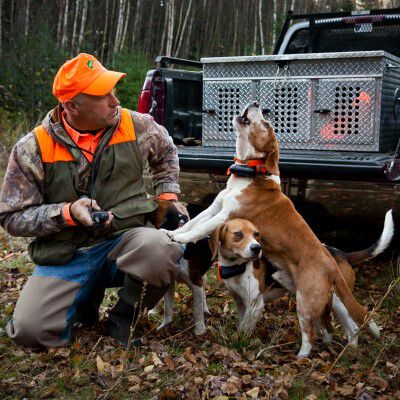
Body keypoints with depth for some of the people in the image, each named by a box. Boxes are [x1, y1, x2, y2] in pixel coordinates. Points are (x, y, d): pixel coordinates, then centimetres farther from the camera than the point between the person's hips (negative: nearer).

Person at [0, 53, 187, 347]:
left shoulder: (137, 126, -1)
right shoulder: (34, 149, -7)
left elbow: (166, 152, 23)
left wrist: (168, 196, 13)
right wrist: (68, 213, -18)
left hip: (125, 238, 1)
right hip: (64, 256, 0)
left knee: (158, 249, -36)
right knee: (29, 330, -21)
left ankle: (124, 314, -3)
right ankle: (88, 296, 14)